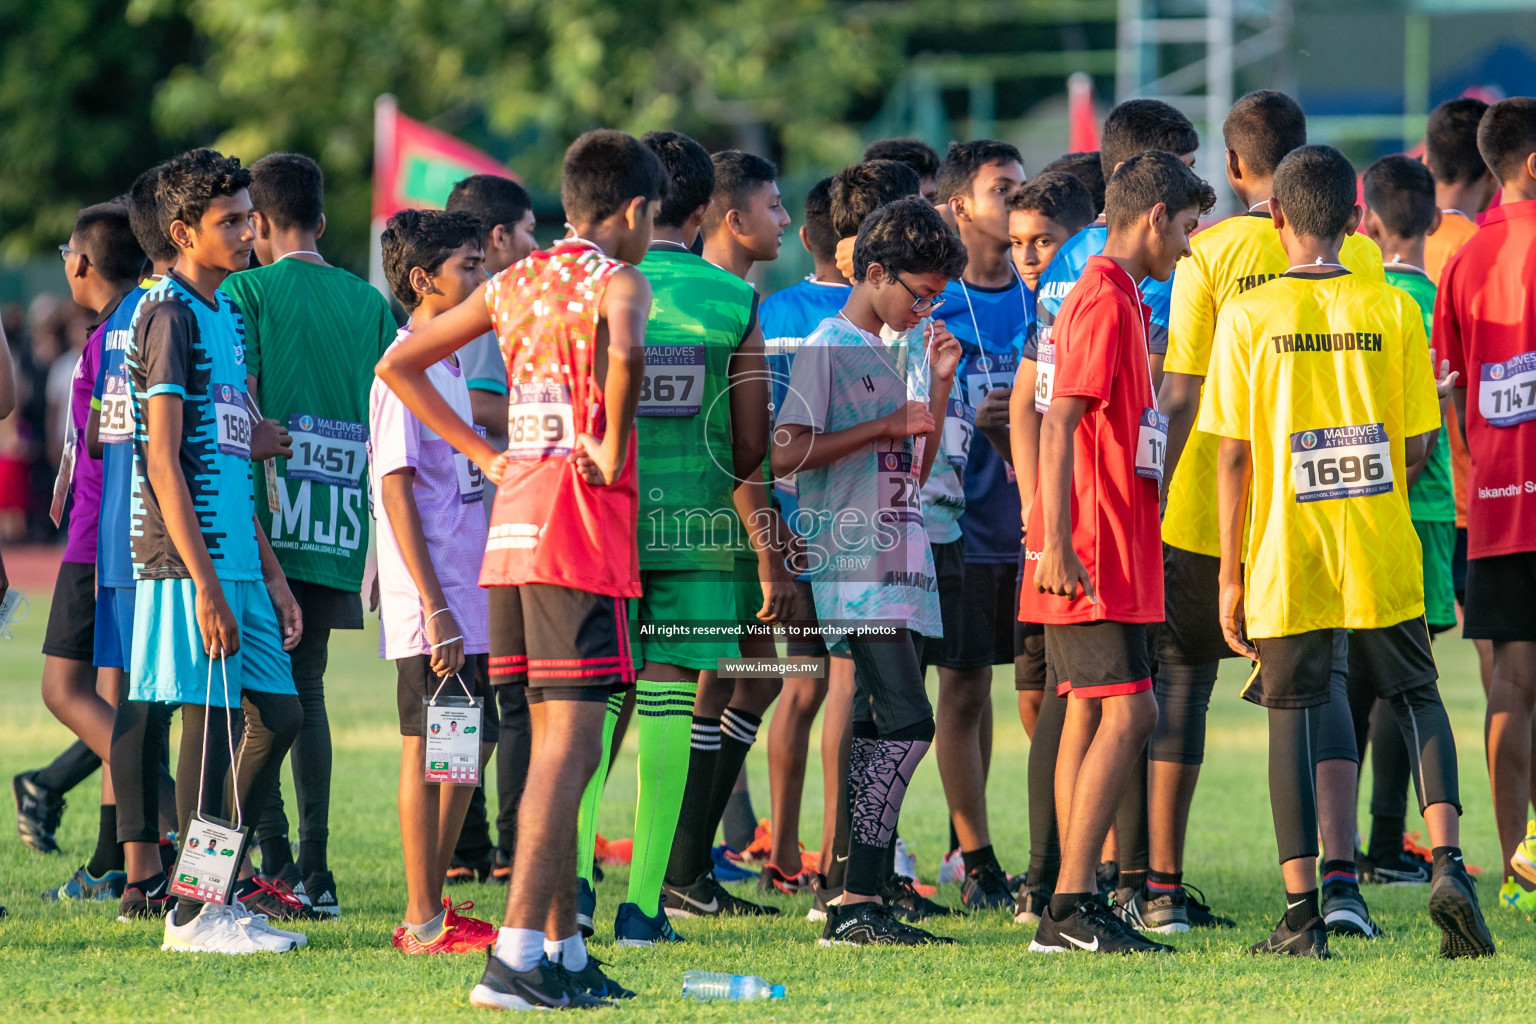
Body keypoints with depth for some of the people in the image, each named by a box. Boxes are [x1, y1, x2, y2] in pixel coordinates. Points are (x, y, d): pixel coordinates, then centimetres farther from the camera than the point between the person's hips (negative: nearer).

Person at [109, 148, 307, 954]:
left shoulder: (225, 312, 18)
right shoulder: (169, 314, -10)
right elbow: (163, 462, -16)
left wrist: (270, 574, 20)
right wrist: (206, 584, -20)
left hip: (234, 557, 9)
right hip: (188, 560, -9)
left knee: (276, 711, 9)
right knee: (209, 720, -7)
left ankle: (150, 880, 14)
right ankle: (192, 910, -2)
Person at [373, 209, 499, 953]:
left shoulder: (447, 366, 15)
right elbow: (396, 488, -17)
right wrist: (434, 606, -20)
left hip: (465, 603, 9)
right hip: (433, 604, -9)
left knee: (469, 747, 12)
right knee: (429, 750, -4)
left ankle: (433, 908, 19)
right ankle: (424, 922, 0)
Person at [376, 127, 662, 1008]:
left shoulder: (515, 283, 15)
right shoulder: (617, 280, -5)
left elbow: (399, 365, 18)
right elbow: (623, 351, -30)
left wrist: (486, 455, 15)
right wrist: (614, 448, -16)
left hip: (514, 515, 8)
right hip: (581, 519, -8)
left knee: (554, 740, 15)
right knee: (571, 744, -9)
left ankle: (565, 948, 18)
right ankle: (516, 957, -17)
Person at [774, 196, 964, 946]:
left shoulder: (906, 349, 20)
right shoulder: (827, 349, -6)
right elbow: (785, 454, -15)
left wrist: (938, 385, 12)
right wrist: (885, 426, -16)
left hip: (904, 567, 9)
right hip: (856, 568, -9)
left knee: (879, 730, 7)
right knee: (906, 722, -18)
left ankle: (861, 900, 9)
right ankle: (858, 902, -18)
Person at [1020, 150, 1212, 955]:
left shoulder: (1116, 299, 19)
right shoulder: (1107, 301, -12)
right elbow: (1059, 423, -20)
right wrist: (1058, 543, -24)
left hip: (1107, 551, 10)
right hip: (1091, 554, -10)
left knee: (1088, 714, 8)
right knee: (1127, 712, -13)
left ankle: (1071, 911, 7)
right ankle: (1071, 904, -15)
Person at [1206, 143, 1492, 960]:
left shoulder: (1248, 316, -4)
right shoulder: (1392, 310, -1)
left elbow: (1233, 453, -5)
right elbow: (1417, 445, 1)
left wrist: (1230, 573, 1)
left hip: (1286, 555, -1)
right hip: (1381, 554, 1)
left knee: (1292, 715, 6)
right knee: (1416, 699, 15)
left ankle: (1302, 913, 1)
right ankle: (1446, 861, -5)